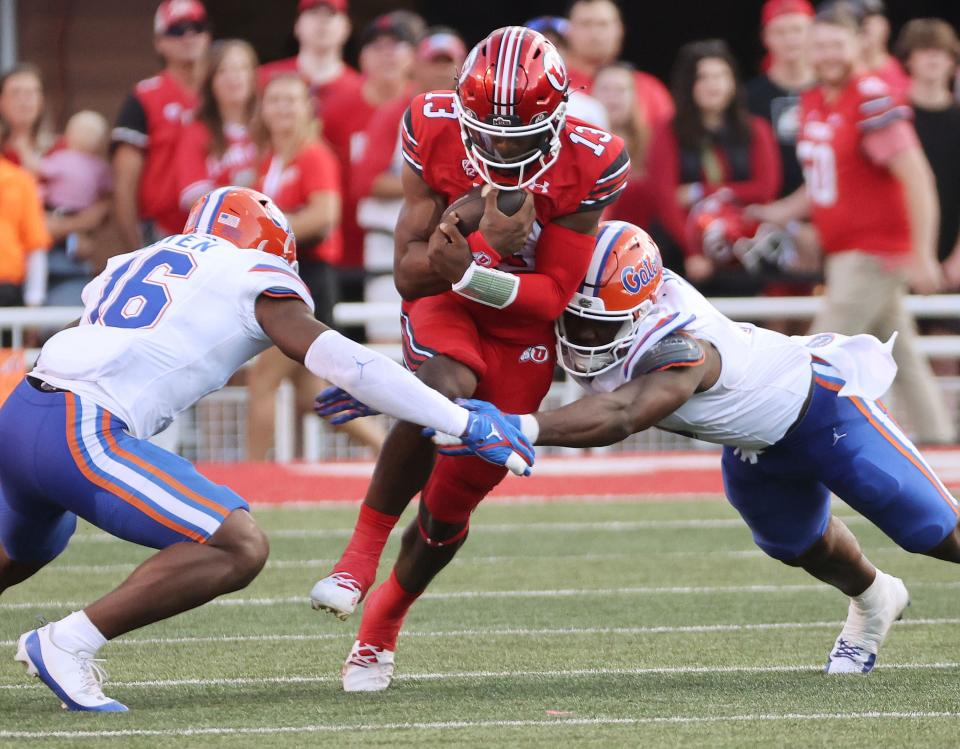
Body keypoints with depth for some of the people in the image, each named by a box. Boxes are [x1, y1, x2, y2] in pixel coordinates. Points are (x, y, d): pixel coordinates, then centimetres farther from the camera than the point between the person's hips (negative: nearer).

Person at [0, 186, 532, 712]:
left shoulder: (132, 264, 25)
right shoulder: (256, 280, 4)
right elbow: (350, 366, -3)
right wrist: (466, 425, -1)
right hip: (80, 435, -8)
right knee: (239, 549, -11)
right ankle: (67, 644, -13)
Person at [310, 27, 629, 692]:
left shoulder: (585, 168, -23)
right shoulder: (435, 136, -22)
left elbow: (553, 295, -19)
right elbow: (410, 274, -19)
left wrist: (469, 272, -36)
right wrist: (491, 244, -38)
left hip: (522, 331, 1)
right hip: (444, 303, -1)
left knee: (451, 502, 4)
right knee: (445, 386, -37)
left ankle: (382, 625, 30)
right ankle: (361, 555, -25)